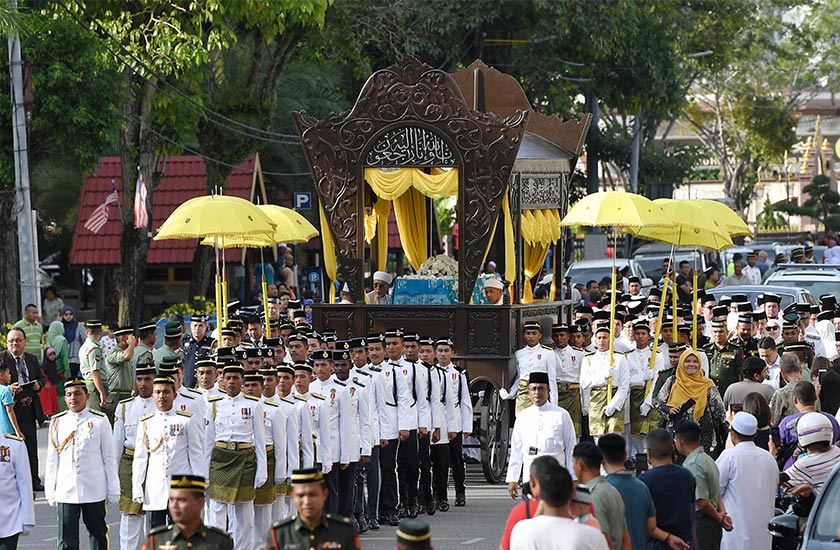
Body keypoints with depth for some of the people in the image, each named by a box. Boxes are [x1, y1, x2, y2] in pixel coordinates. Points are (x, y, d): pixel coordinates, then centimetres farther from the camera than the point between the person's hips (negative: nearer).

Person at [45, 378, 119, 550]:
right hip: (66, 491, 1)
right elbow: (52, 460, 8)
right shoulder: (57, 423, 5)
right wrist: (51, 492, 6)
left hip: (94, 491, -1)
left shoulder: (100, 421, 0)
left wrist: (113, 490, 1)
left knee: (98, 533, 10)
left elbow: (109, 458, 3)